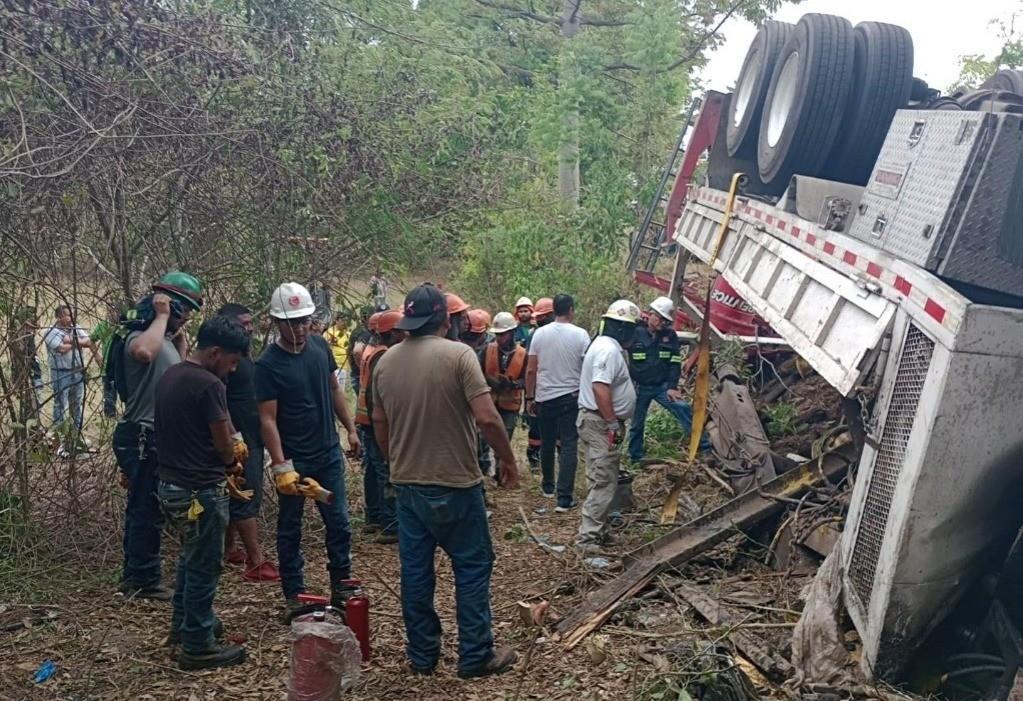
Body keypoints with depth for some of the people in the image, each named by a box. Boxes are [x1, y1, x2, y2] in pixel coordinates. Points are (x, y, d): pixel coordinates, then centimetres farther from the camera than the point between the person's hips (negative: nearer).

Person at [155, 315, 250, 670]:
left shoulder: (168, 377, 7)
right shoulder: (209, 385, -20)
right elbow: (224, 446, -13)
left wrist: (223, 457, 10)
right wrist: (231, 462, 9)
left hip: (171, 484, 9)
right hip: (201, 491, -9)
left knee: (190, 558, 25)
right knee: (204, 567, 3)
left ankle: (183, 624, 38)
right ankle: (198, 646, 13)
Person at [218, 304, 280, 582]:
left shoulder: (247, 357, 13)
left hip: (253, 439, 10)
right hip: (239, 442, -10)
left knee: (238, 498, 17)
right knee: (247, 500, -7)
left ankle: (228, 550, 27)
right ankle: (257, 563, -5)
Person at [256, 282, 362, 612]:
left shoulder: (320, 346, 1)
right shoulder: (268, 364, -15)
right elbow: (267, 419, -17)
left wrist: (351, 429, 11)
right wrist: (281, 466, -23)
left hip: (329, 453, 5)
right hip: (294, 460, -5)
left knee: (338, 523, 9)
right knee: (290, 529, 8)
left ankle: (341, 586, 23)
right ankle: (294, 595, 19)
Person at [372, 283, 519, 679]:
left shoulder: (385, 361, 3)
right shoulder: (458, 354, -14)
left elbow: (379, 424, 12)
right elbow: (487, 418, -20)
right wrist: (508, 459, -5)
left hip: (406, 483, 5)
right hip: (454, 483, -5)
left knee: (415, 570, 12)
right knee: (472, 567, 7)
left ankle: (421, 656, 21)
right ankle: (475, 657, 13)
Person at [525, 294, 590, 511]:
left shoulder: (540, 333, -2)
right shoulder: (580, 335, -9)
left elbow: (530, 370, 0)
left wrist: (530, 397, 10)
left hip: (544, 397, 3)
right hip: (570, 397, -3)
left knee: (547, 443, 18)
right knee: (568, 446, -1)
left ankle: (548, 486, 33)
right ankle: (564, 498, -6)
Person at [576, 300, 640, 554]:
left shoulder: (604, 345, 16)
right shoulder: (609, 350, -18)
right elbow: (600, 387, -29)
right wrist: (613, 423, -24)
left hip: (595, 421, 11)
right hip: (600, 424, -11)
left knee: (601, 480, 16)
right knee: (604, 482, -10)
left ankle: (595, 531, 23)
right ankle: (589, 537, -9)